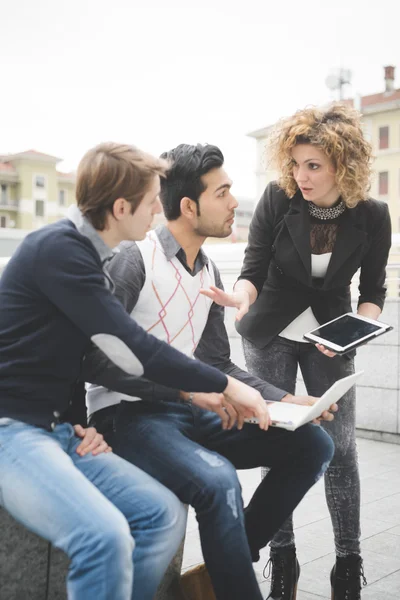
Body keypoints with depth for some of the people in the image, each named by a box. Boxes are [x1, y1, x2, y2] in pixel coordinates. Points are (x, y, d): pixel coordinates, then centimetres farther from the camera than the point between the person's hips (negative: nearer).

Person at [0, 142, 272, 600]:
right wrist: (225, 385, -12)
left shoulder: (89, 256, 13)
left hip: (57, 428, 8)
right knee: (106, 537, -29)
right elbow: (133, 350, -20)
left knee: (165, 514, -9)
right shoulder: (57, 249, -15)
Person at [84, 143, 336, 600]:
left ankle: (232, 557, 4)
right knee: (218, 481, -36)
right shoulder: (134, 260, -12)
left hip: (189, 411, 8)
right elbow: (95, 361, -19)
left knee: (312, 444, -4)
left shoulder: (208, 272, 12)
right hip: (127, 414, -8)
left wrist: (285, 400, 1)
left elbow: (218, 364, 15)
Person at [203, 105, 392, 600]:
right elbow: (253, 269, -14)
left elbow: (373, 292, -4)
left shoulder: (372, 216, -13)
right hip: (270, 335, 0)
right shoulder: (277, 200, -17)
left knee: (340, 448, -2)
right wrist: (240, 298, -36)